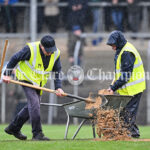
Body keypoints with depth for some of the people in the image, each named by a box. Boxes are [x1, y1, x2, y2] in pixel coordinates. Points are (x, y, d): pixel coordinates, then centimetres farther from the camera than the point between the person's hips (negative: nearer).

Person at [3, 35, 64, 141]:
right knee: (34, 104, -17)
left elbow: (57, 71, -2)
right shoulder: (30, 49, -25)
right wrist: (7, 74, -11)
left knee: (32, 106, 10)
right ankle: (37, 134, -14)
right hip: (27, 79, -6)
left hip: (39, 82, 6)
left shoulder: (56, 53, -11)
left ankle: (13, 128, 25)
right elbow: (15, 59, -12)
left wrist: (58, 87, -14)